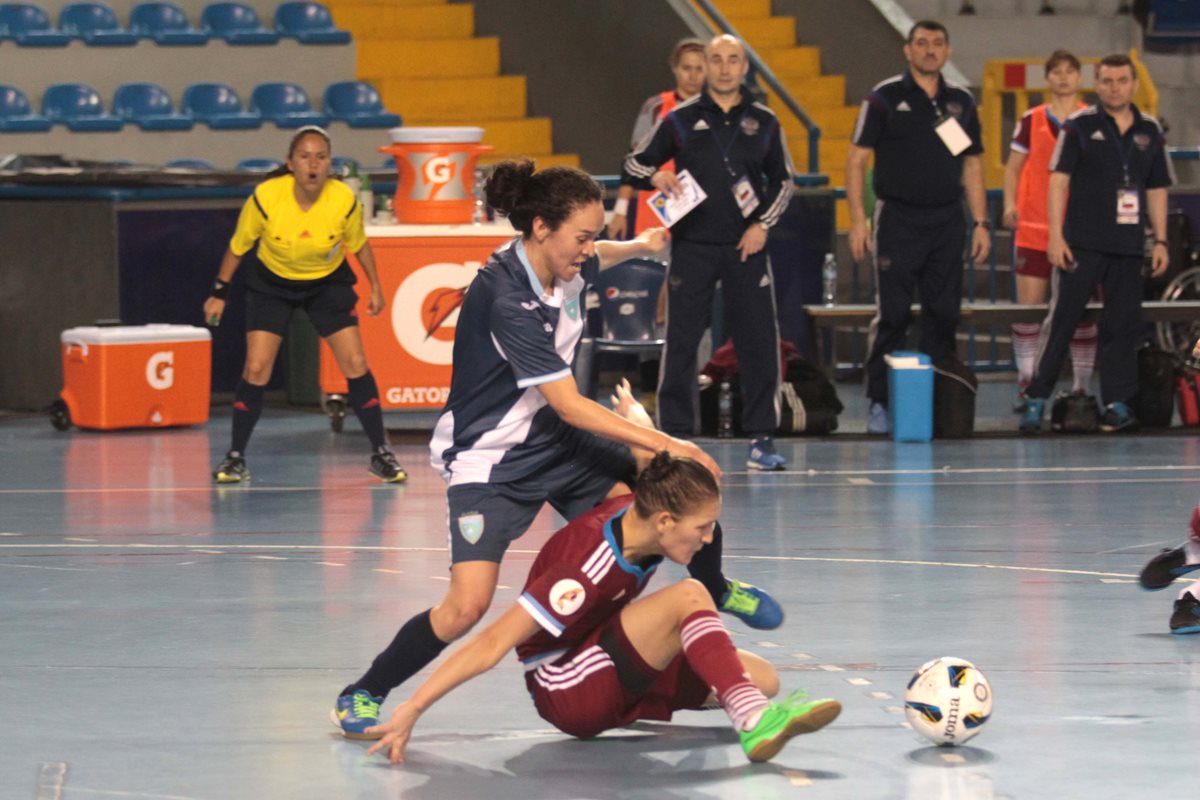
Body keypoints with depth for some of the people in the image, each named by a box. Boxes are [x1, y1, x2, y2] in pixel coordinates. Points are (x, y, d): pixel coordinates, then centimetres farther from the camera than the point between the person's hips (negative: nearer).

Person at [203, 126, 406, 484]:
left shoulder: (345, 201, -23)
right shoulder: (265, 197, -27)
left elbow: (359, 243, -1)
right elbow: (238, 245, -9)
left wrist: (375, 287, 7)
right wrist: (219, 293, -3)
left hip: (329, 281, 1)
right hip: (271, 283, -1)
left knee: (355, 364, -7)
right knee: (256, 368, -10)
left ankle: (380, 454, 7)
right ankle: (235, 457, 5)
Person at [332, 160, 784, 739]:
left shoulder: (564, 266, -5)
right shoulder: (506, 300, -30)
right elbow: (571, 407, -30)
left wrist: (641, 246, 16)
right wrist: (664, 444, -29)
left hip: (552, 440, 8)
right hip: (490, 460, -8)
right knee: (468, 605, -22)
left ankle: (713, 590, 26)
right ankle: (363, 696, -1)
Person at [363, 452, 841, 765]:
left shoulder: (643, 512, -11)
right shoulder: (587, 572, -31)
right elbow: (492, 645, -31)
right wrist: (411, 710, -33)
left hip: (612, 673, 9)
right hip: (567, 693, -9)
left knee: (762, 678, -10)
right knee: (688, 596, -31)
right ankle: (756, 726, -43)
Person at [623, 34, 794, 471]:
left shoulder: (764, 122, 7)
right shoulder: (680, 119, 4)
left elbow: (783, 181, 15)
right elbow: (634, 163, 8)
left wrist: (763, 225, 1)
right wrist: (655, 177, -14)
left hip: (746, 247, 1)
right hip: (692, 246, -1)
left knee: (759, 341, -2)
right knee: (681, 342, -1)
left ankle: (761, 439, 5)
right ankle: (675, 435, 8)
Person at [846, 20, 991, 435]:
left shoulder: (961, 102, 11)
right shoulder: (885, 98, -1)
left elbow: (972, 166, 16)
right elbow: (856, 160, -3)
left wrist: (981, 222, 8)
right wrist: (858, 220, -11)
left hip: (947, 221, 4)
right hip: (898, 219, -4)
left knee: (944, 314, 4)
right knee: (892, 315, -5)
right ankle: (880, 403, 0)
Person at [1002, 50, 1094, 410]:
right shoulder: (1032, 120, 6)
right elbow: (1013, 167, 10)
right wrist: (1010, 205, -4)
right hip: (1034, 228, 0)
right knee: (1028, 306, -3)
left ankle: (1081, 385, 9)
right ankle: (1026, 382, 5)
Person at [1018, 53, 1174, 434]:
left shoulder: (1150, 131, 12)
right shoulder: (1079, 126, 0)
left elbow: (1157, 190, 17)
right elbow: (1059, 180, -3)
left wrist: (1161, 241, 10)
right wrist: (1056, 236, -11)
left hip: (1129, 246, 4)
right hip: (1082, 244, -4)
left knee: (1123, 324, 3)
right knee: (1062, 320, -4)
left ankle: (1116, 403, 7)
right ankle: (1037, 399, 0)